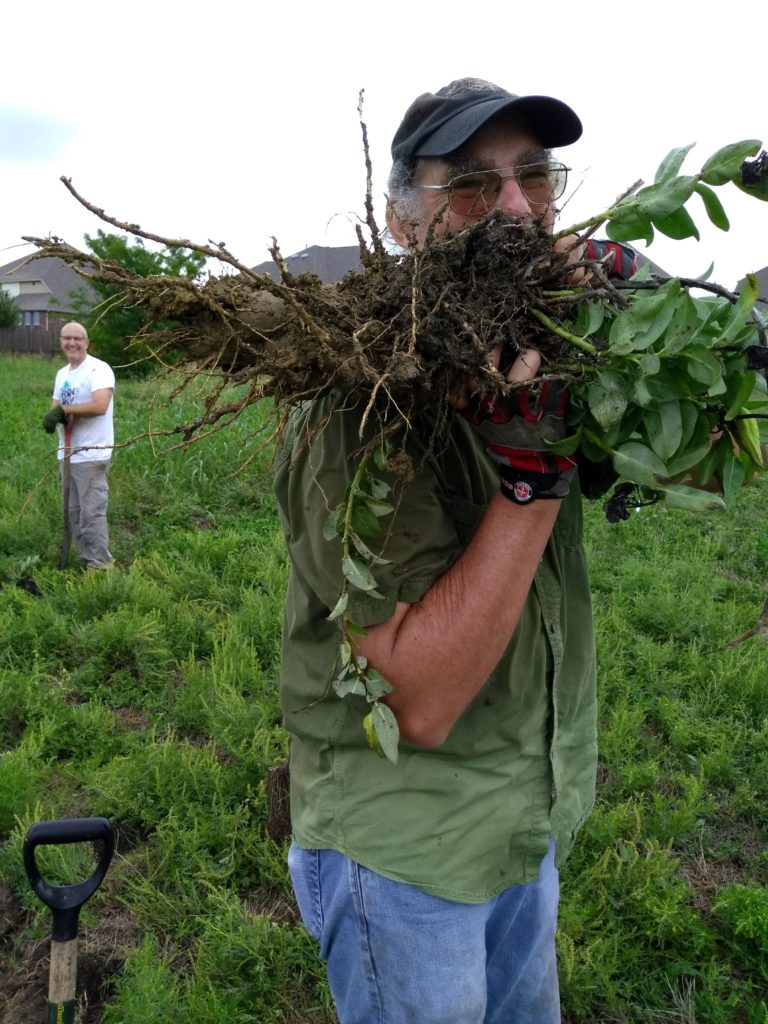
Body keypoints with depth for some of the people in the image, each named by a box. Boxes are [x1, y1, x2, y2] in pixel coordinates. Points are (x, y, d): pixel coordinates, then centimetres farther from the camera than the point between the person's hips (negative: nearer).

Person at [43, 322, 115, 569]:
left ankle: (100, 566, 2)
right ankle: (86, 560, 24)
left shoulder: (99, 369, -11)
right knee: (74, 512, 14)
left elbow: (100, 406, -25)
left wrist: (64, 410, -16)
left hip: (91, 454, -9)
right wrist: (53, 416, -10)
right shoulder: (62, 374, 15)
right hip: (67, 453, 9)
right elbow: (55, 408, 14)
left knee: (92, 512, -6)